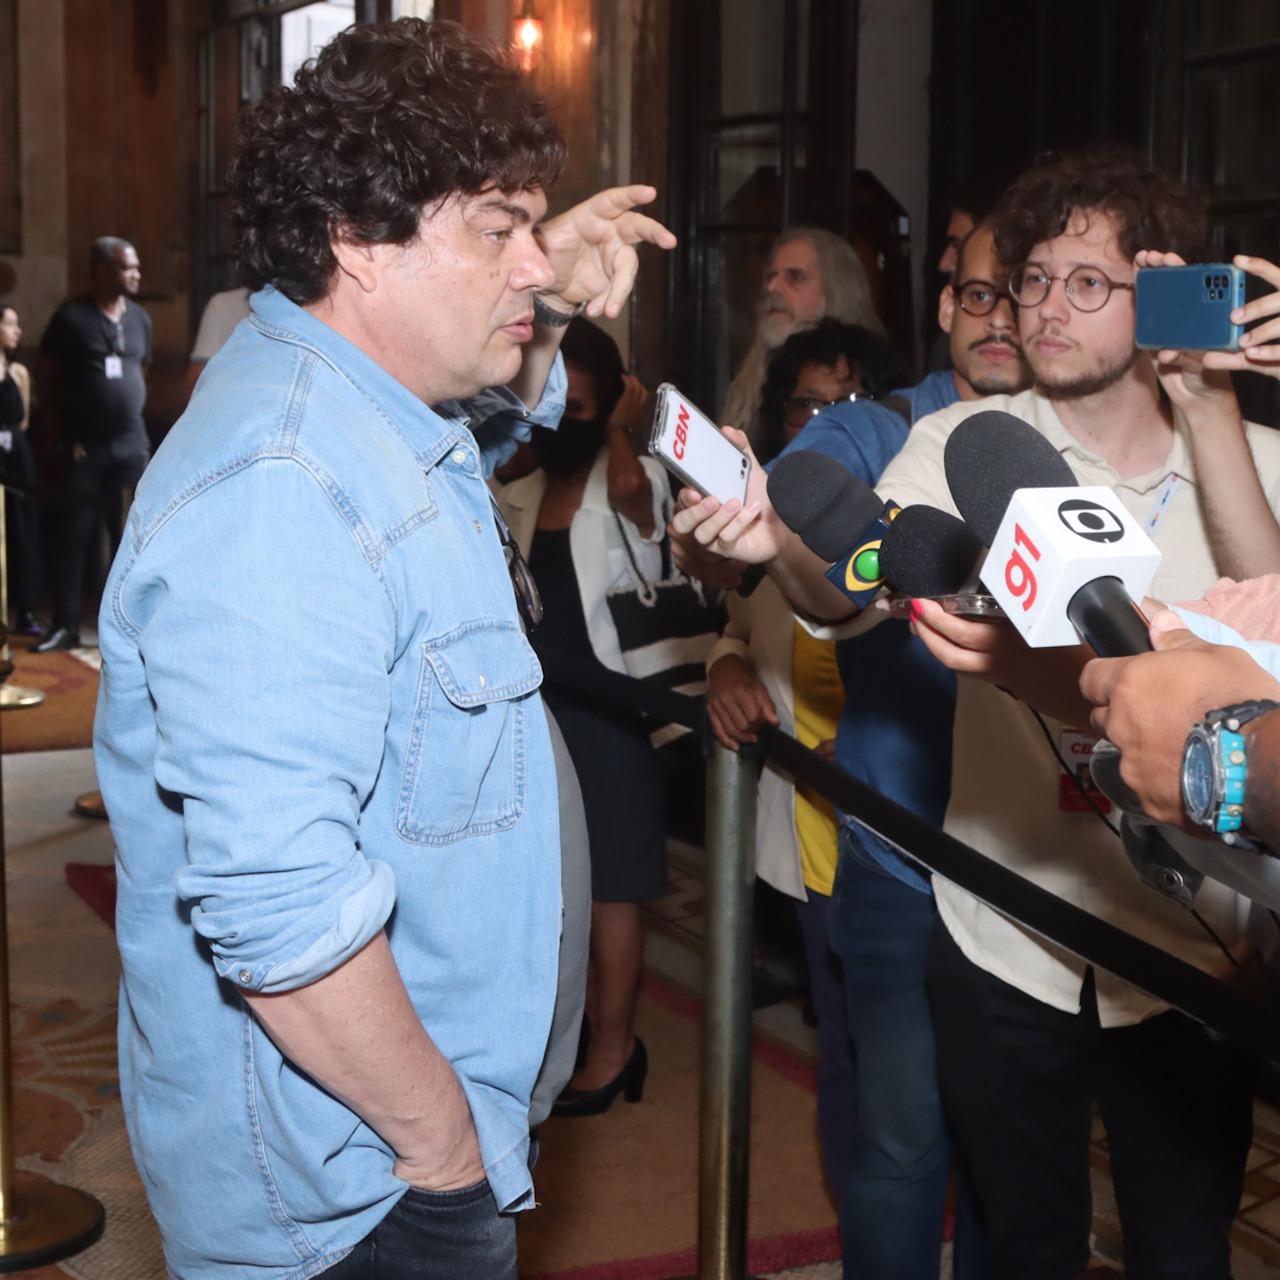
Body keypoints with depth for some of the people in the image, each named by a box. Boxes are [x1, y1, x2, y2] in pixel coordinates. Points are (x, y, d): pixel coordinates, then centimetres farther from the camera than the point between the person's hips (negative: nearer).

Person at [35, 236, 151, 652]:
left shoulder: (139, 318, 8)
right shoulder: (71, 316, -7)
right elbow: (46, 375, -2)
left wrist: (130, 407, 9)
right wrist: (61, 431, -4)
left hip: (131, 443, 4)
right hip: (84, 446, -4)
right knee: (75, 536, 0)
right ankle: (65, 625, 6)